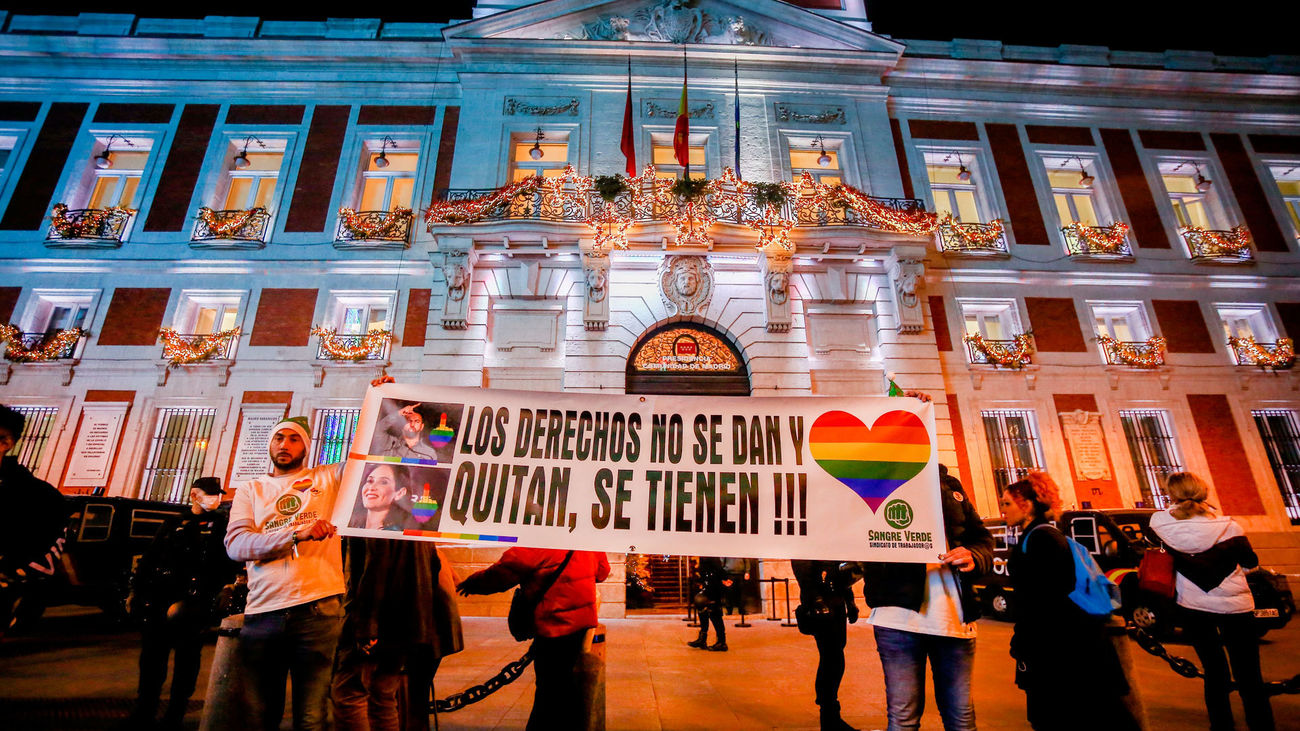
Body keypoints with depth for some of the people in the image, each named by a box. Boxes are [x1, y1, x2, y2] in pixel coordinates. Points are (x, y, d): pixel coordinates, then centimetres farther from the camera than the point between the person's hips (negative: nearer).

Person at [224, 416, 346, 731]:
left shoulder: (328, 477, 11)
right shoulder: (250, 490, 14)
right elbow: (235, 544, -1)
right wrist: (296, 533, -16)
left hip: (318, 608, -1)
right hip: (263, 612, 2)